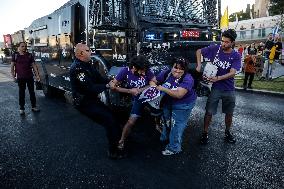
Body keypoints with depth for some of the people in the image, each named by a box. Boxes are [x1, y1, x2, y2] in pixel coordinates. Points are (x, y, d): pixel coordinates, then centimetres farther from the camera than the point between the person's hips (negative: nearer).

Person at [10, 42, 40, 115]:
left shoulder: (29, 55, 4)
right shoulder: (15, 55, -1)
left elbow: (34, 65, 5)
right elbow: (12, 66, -1)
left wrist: (37, 75, -2)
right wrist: (13, 76, -7)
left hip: (30, 77, 2)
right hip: (20, 78, -2)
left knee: (32, 92, 10)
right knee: (21, 93, 5)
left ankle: (33, 106, 21)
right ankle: (21, 108, 15)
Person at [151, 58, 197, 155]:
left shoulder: (187, 79, -29)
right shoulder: (166, 73, -12)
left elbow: (179, 95, -39)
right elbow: (153, 81, -1)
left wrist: (163, 89, -37)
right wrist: (154, 87, -24)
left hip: (183, 104, -6)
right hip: (168, 102, 7)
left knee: (177, 125, -1)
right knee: (166, 120, 25)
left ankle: (174, 148, 20)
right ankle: (165, 137, 54)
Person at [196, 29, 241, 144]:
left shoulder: (236, 56, -7)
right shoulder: (215, 49, -6)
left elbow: (232, 73, -17)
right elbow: (199, 51, 6)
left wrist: (218, 78, -33)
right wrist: (199, 65, -9)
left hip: (229, 90, 1)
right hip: (215, 88, -1)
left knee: (229, 114, 15)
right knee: (209, 112, 4)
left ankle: (227, 132, 37)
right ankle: (205, 133, 21)